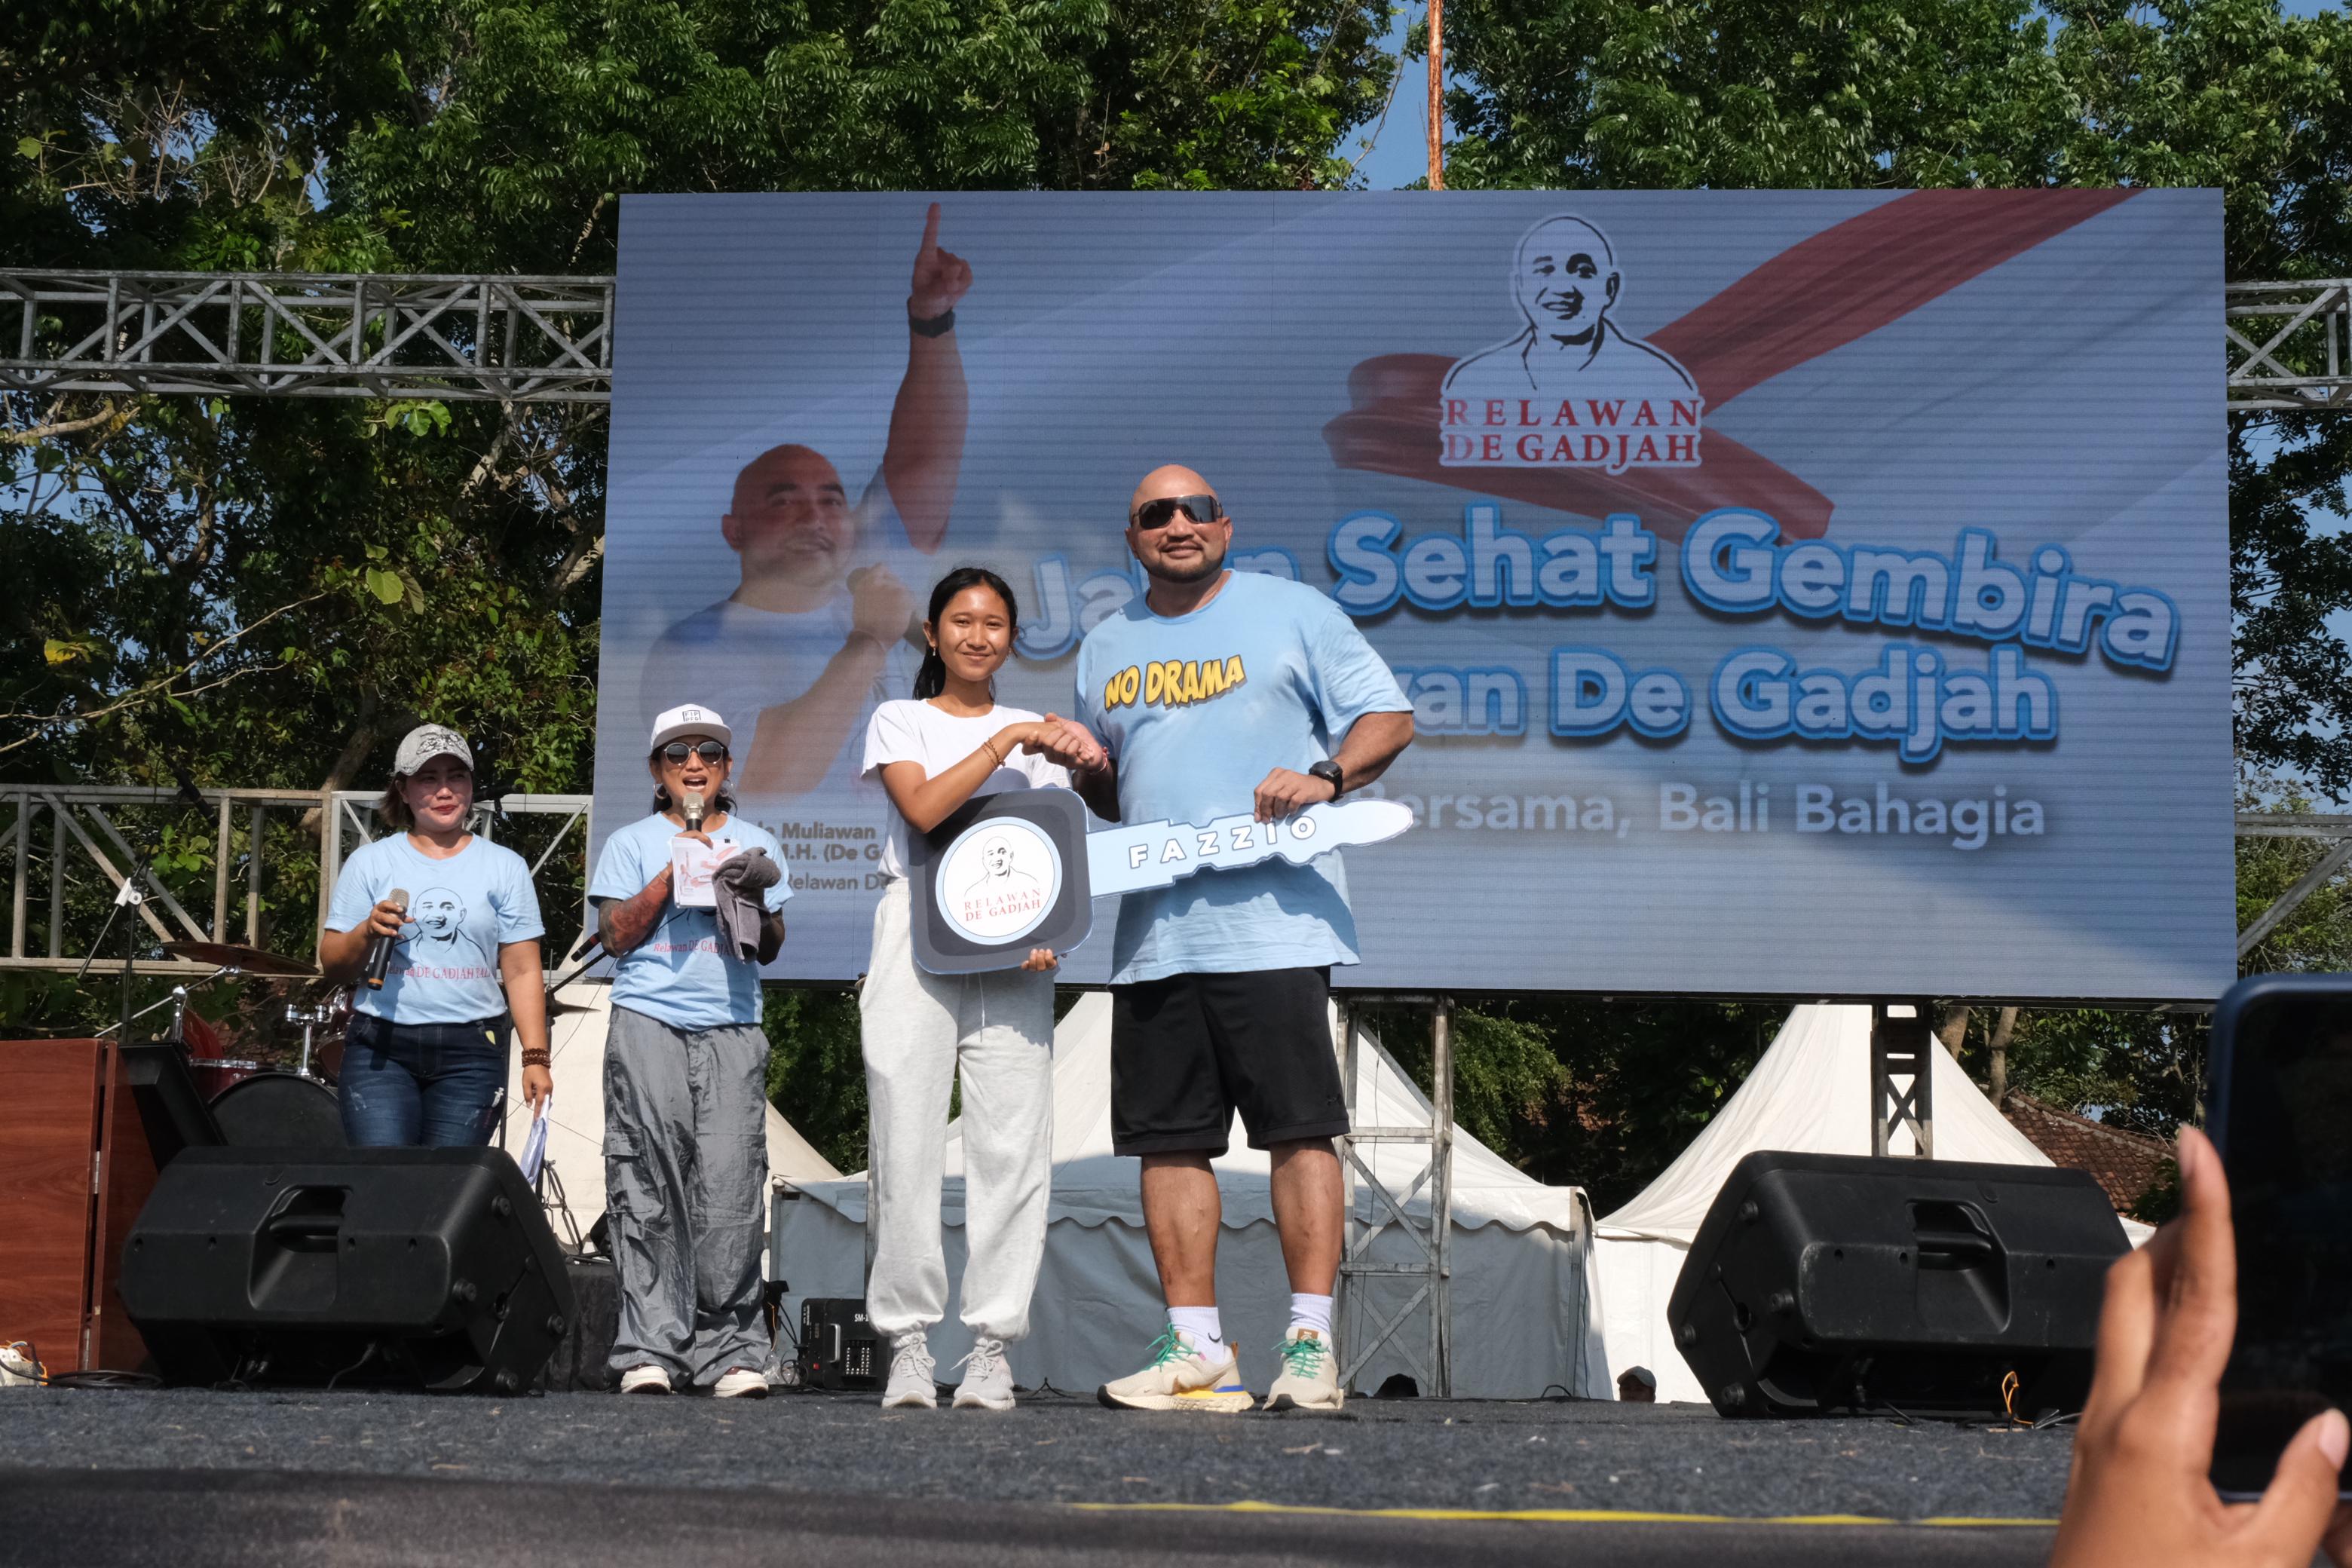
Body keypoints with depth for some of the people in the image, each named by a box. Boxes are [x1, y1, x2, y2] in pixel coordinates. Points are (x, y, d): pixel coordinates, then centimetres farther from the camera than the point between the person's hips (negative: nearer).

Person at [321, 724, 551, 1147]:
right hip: (380, 1048, 0)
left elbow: (523, 973, 5)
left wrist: (535, 1058, -4)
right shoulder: (370, 862, 9)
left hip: (470, 1053, 0)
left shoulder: (504, 867, 8)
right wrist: (368, 933, -13)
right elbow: (331, 965, 7)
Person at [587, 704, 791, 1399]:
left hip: (732, 1032, 1)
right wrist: (674, 874, -4)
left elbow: (769, 948, 13)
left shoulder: (754, 844, 18)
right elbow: (617, 937, 5)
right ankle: (650, 1351, -9)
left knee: (730, 1191, -9)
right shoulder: (632, 843, 15)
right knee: (648, 1191, -9)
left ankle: (732, 1351, -7)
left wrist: (754, 894, -7)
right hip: (648, 1027, -1)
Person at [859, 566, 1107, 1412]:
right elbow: (923, 808, -8)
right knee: (907, 1136, -8)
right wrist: (1005, 741, -9)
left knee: (1012, 1142, -6)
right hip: (918, 930, -2)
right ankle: (908, 1342, -3)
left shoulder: (1038, 731, 19)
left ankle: (992, 1347, -4)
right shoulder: (900, 721, 12)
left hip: (1014, 951, 2)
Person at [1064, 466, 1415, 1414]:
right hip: (1153, 933, 5)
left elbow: (1388, 717, 3)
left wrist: (1326, 775, -14)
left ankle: (1311, 1344, -4)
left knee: (1299, 1131, -7)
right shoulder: (1106, 649, 21)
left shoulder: (1294, 613, 6)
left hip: (1273, 921, -5)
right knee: (1169, 1140, 4)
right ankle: (1196, 1350, 9)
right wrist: (1086, 767, 5)